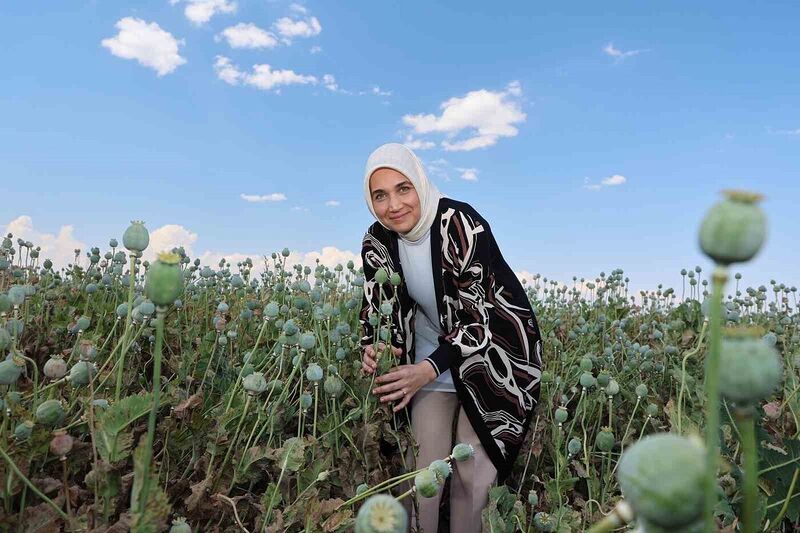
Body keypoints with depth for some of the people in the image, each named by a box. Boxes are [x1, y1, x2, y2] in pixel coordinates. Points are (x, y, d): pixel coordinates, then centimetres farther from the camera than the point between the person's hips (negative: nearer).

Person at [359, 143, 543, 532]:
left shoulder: (461, 224, -24)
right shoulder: (377, 242, -7)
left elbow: (480, 312, -24)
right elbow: (378, 308, 2)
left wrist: (429, 369, -31)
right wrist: (373, 349, -19)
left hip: (487, 356, -4)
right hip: (431, 355, 4)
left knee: (473, 474, -2)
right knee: (426, 471, 3)